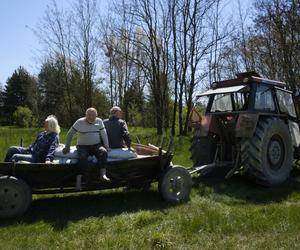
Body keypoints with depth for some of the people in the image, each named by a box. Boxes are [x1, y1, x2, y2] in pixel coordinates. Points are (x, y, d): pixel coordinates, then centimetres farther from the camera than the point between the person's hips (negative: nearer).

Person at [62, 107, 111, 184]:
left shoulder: (99, 121, 6)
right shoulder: (79, 122, 1)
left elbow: (104, 134, 7)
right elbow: (70, 134, 9)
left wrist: (107, 146, -1)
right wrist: (67, 147, 9)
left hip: (96, 145, 2)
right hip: (83, 146, -1)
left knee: (104, 152, -31)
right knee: (83, 158, -33)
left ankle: (103, 174, -33)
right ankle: (78, 180, -27)